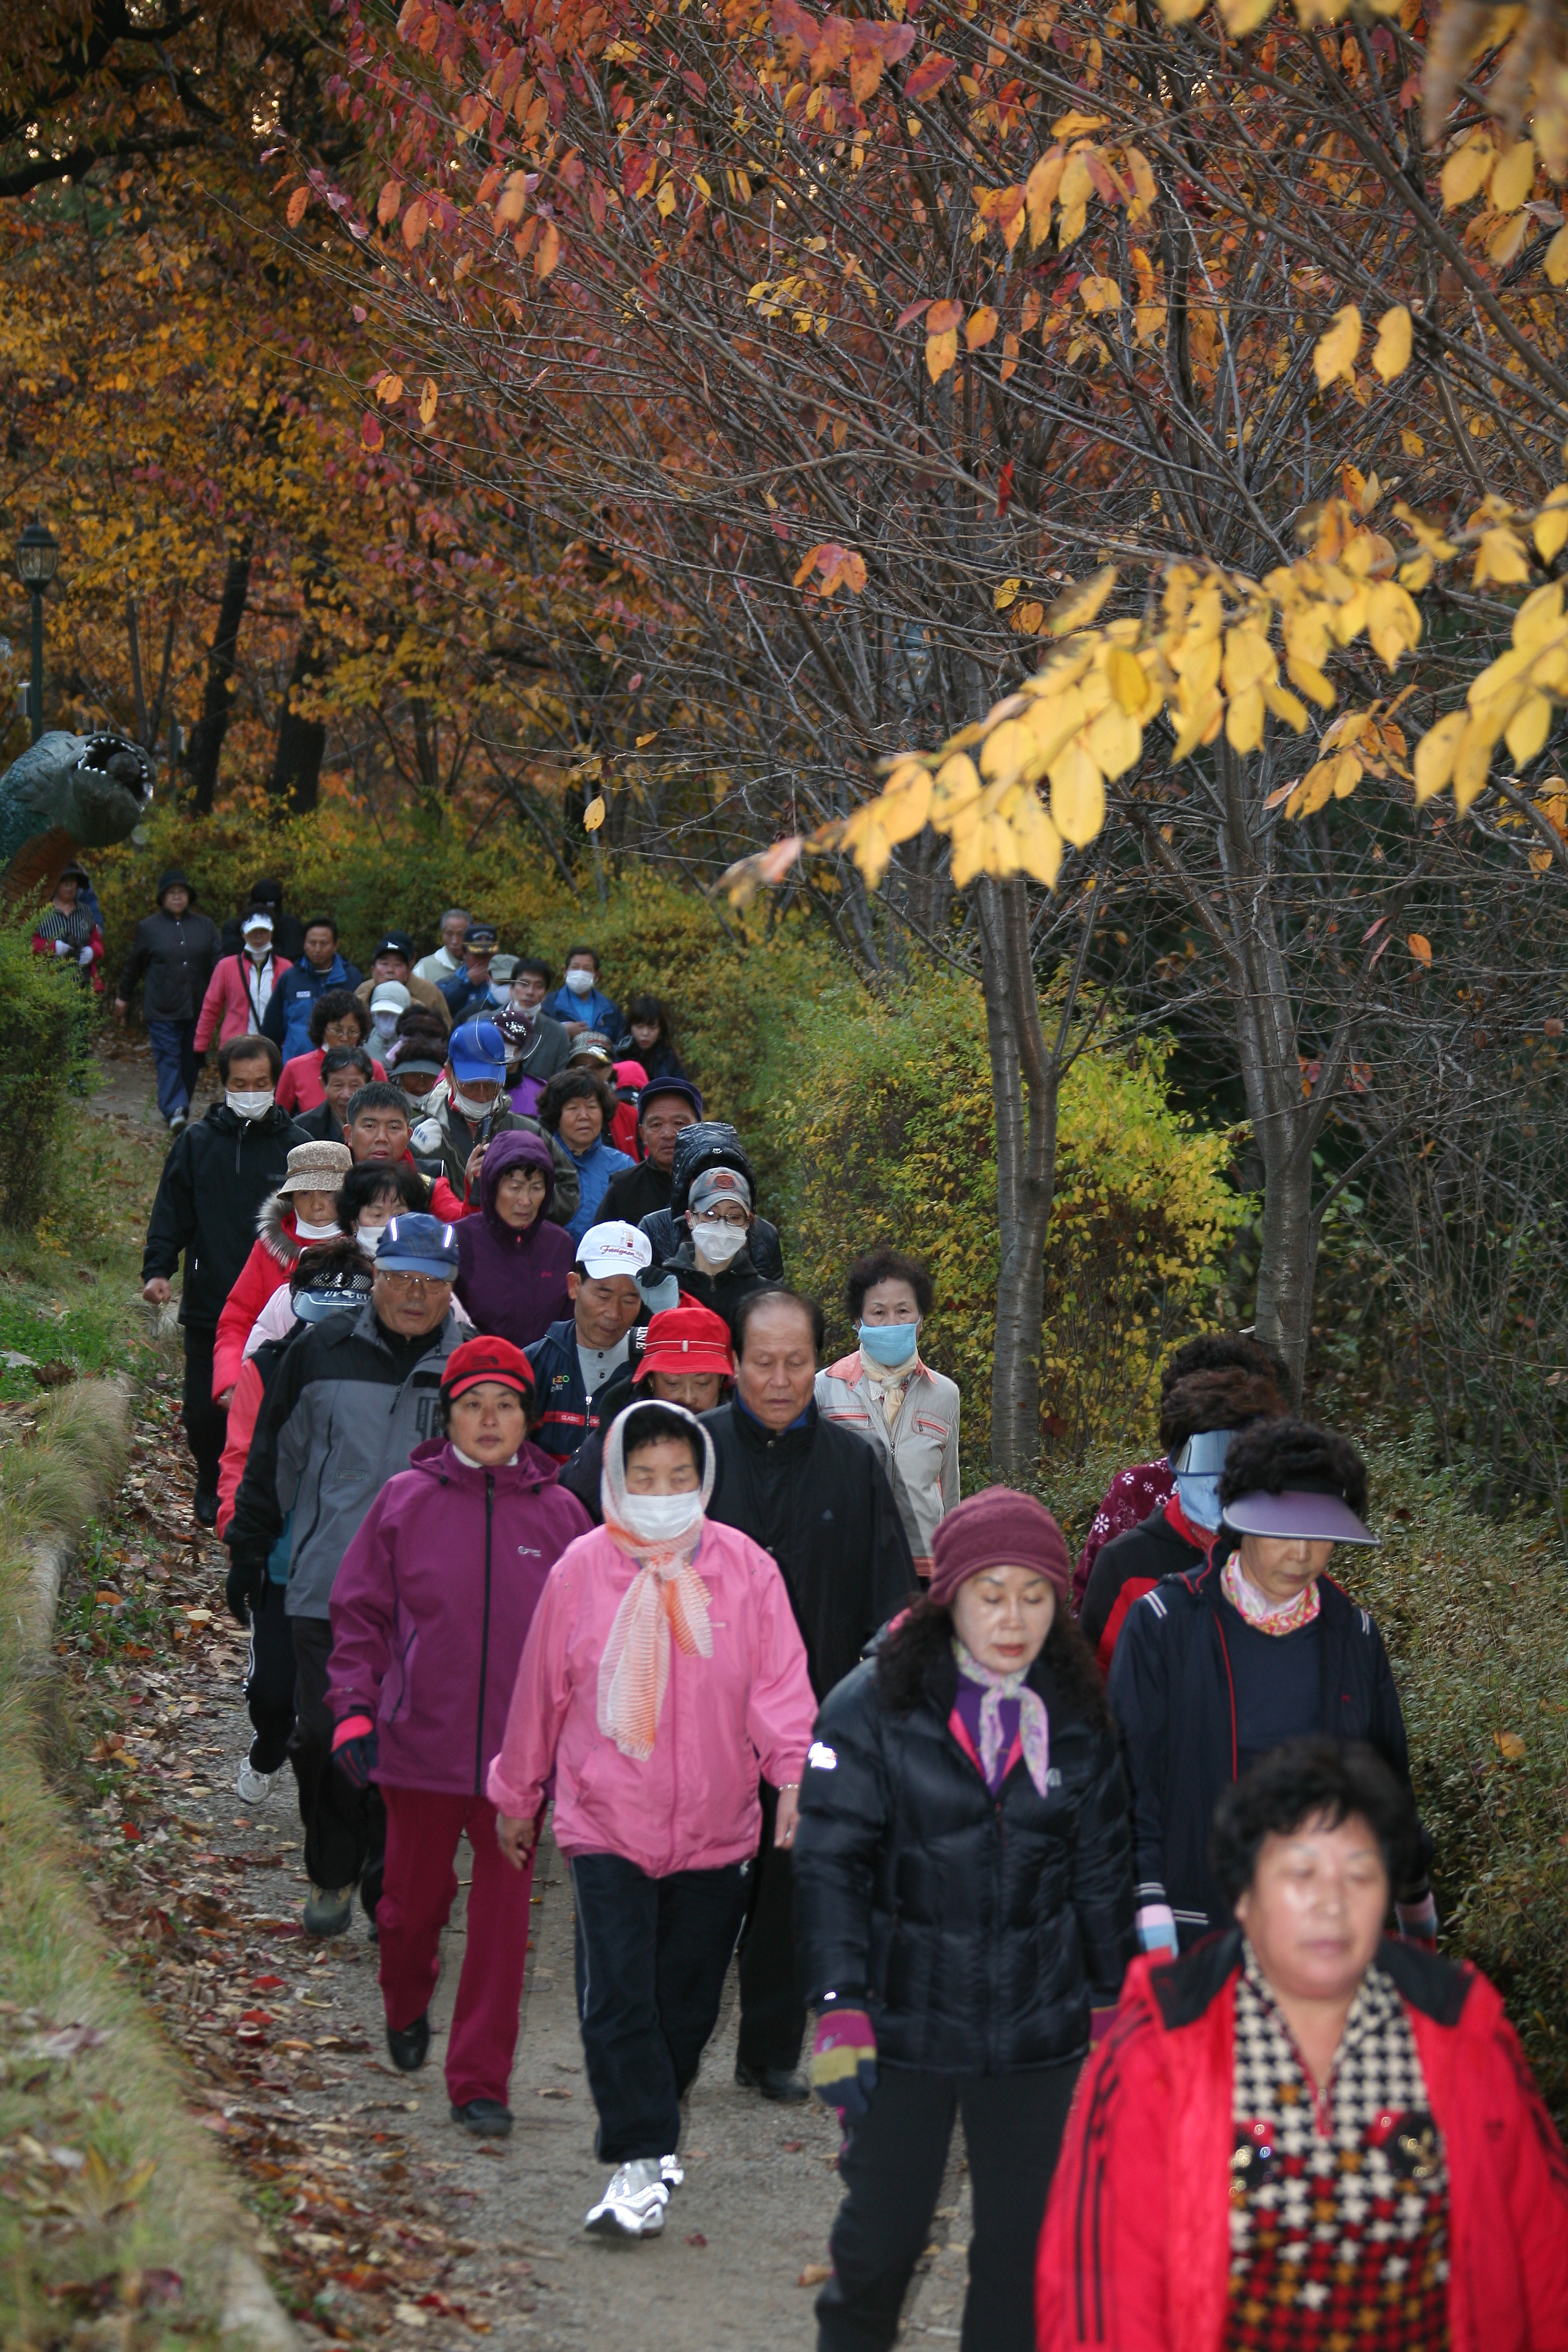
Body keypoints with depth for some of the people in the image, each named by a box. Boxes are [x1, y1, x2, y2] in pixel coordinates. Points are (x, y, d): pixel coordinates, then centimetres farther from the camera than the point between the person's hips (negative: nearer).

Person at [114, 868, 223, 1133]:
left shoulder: (206, 926, 10)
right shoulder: (149, 927, 6)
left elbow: (219, 962, 9)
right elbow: (134, 965, 15)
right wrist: (123, 997, 22)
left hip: (197, 1009, 3)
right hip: (162, 1010, -3)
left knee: (191, 1061, 6)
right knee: (168, 1060, -11)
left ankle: (174, 1108, 18)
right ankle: (175, 1110, -20)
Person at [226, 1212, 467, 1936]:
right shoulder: (321, 1353, 2)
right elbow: (273, 1459, 13)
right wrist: (249, 1545, 14)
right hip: (327, 1585, 1)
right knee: (324, 1738, 4)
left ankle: (391, 1891, 14)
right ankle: (333, 1877, 23)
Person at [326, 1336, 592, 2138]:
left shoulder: (560, 1514, 2)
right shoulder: (406, 1500, -1)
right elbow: (358, 1614, 4)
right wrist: (353, 1709, -5)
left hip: (519, 1753, 0)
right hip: (419, 1745, 0)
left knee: (502, 1920, 0)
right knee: (414, 1901, 13)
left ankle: (479, 2083, 9)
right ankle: (406, 2008, 45)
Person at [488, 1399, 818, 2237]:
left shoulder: (745, 1568, -4)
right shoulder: (582, 1570, -3)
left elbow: (779, 1680, -6)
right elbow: (540, 1690, 7)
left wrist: (796, 1773, -22)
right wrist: (517, 1795, 15)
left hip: (716, 1829, 1)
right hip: (606, 1823, -1)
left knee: (685, 2002, 11)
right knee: (616, 1996, -12)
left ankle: (643, 2135, 30)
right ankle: (643, 2160, -5)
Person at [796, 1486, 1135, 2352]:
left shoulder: (1077, 1717, 4)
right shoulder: (871, 1706, -7)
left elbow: (1102, 1871, 12)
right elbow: (830, 1864, -9)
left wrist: (1113, 2005, 12)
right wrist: (839, 2009, -17)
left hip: (1037, 2031, 2)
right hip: (906, 2023, -2)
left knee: (1027, 2242, 5)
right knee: (882, 2231, 6)